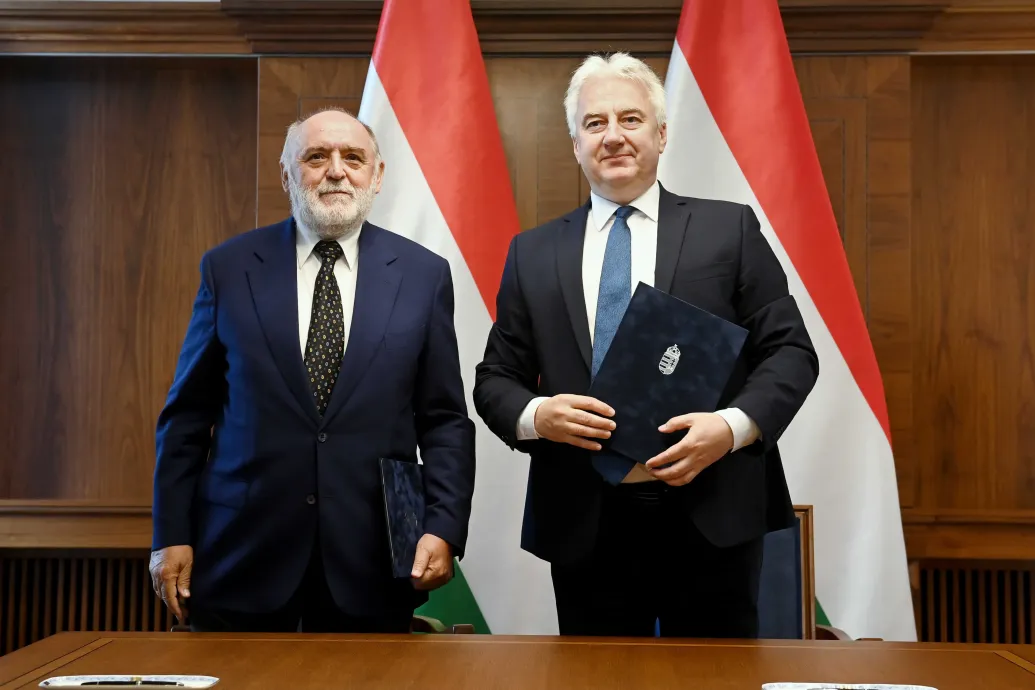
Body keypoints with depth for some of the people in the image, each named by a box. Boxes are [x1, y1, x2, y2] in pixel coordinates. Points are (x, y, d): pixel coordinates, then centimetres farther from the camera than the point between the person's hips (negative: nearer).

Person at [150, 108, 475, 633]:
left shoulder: (423, 274, 2)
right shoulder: (229, 268, 2)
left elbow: (444, 420, 3)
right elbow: (188, 414, 5)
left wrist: (443, 528, -7)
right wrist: (172, 534, 2)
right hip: (242, 553, 0)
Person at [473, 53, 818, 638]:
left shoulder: (730, 229, 3)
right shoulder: (533, 253, 9)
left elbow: (791, 351, 1)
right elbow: (495, 379, 10)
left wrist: (734, 425, -16)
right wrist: (536, 415, -12)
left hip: (710, 519, -1)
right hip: (583, 526, 2)